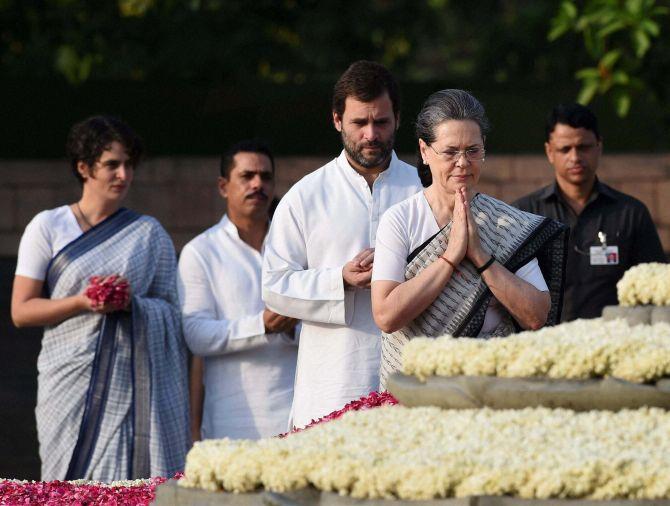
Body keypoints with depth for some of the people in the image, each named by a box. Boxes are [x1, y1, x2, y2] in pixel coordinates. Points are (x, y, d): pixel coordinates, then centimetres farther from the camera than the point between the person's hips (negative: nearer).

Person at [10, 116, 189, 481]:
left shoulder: (149, 233, 13)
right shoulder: (47, 227, 8)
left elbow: (170, 310, 10)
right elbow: (20, 311, 3)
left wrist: (132, 303, -11)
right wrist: (81, 302, -12)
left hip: (130, 381, 1)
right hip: (70, 380, -1)